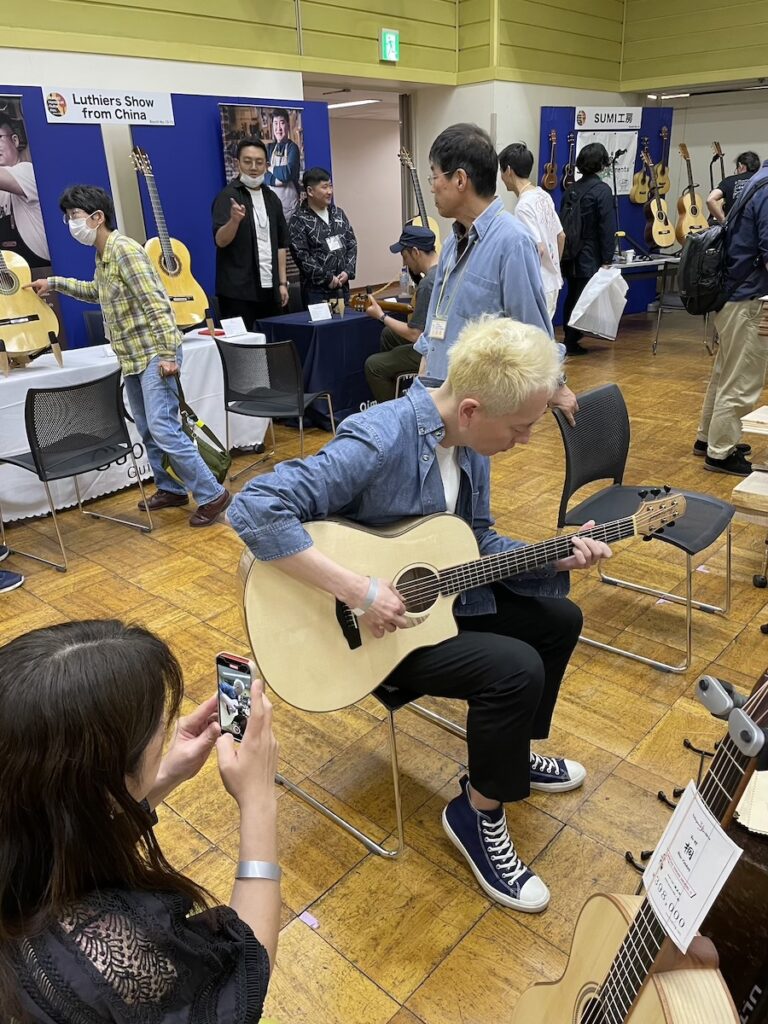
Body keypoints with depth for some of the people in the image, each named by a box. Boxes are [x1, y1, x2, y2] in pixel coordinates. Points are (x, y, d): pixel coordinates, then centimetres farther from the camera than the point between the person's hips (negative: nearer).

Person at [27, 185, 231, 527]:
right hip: (133, 357, 10)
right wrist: (54, 283, 34)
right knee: (148, 430, 12)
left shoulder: (123, 249, -14)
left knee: (163, 428, -15)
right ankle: (171, 489, 25)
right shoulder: (102, 254, 15)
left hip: (154, 355, -10)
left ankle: (212, 495, -10)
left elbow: (157, 304, -21)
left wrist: (168, 355, -25)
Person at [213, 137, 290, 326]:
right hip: (238, 291, -6)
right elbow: (220, 241, -17)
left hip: (269, 288, 6)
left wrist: (282, 283, 10)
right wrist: (234, 220, -37)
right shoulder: (228, 196, -5)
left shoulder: (271, 198, 12)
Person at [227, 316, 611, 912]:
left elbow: (478, 540, 9)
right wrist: (358, 591, -38)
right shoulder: (379, 440, -31)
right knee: (516, 669, -24)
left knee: (560, 618, 11)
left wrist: (555, 559, -4)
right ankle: (478, 813, 4)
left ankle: (510, 757, 31)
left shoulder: (470, 439, -4)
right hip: (365, 630, -8)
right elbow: (254, 509, -37)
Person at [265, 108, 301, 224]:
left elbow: (288, 173, -18)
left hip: (289, 202, -4)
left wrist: (271, 169, -1)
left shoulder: (292, 147, -3)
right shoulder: (270, 148, 11)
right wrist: (276, 179, -15)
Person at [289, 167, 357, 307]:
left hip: (342, 286, 6)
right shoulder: (299, 220, -6)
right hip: (316, 290, -5)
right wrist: (328, 278, -14)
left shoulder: (338, 213, 12)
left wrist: (347, 272, -3)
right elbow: (302, 256, -13)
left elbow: (352, 244, 12)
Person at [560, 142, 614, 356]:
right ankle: (572, 342, 5)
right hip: (590, 256, -7)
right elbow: (606, 227, -15)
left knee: (572, 296, 17)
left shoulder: (573, 188, 7)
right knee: (582, 298, 1)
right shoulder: (602, 190, -12)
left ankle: (569, 337, 27)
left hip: (571, 253, 7)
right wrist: (607, 259, -10)